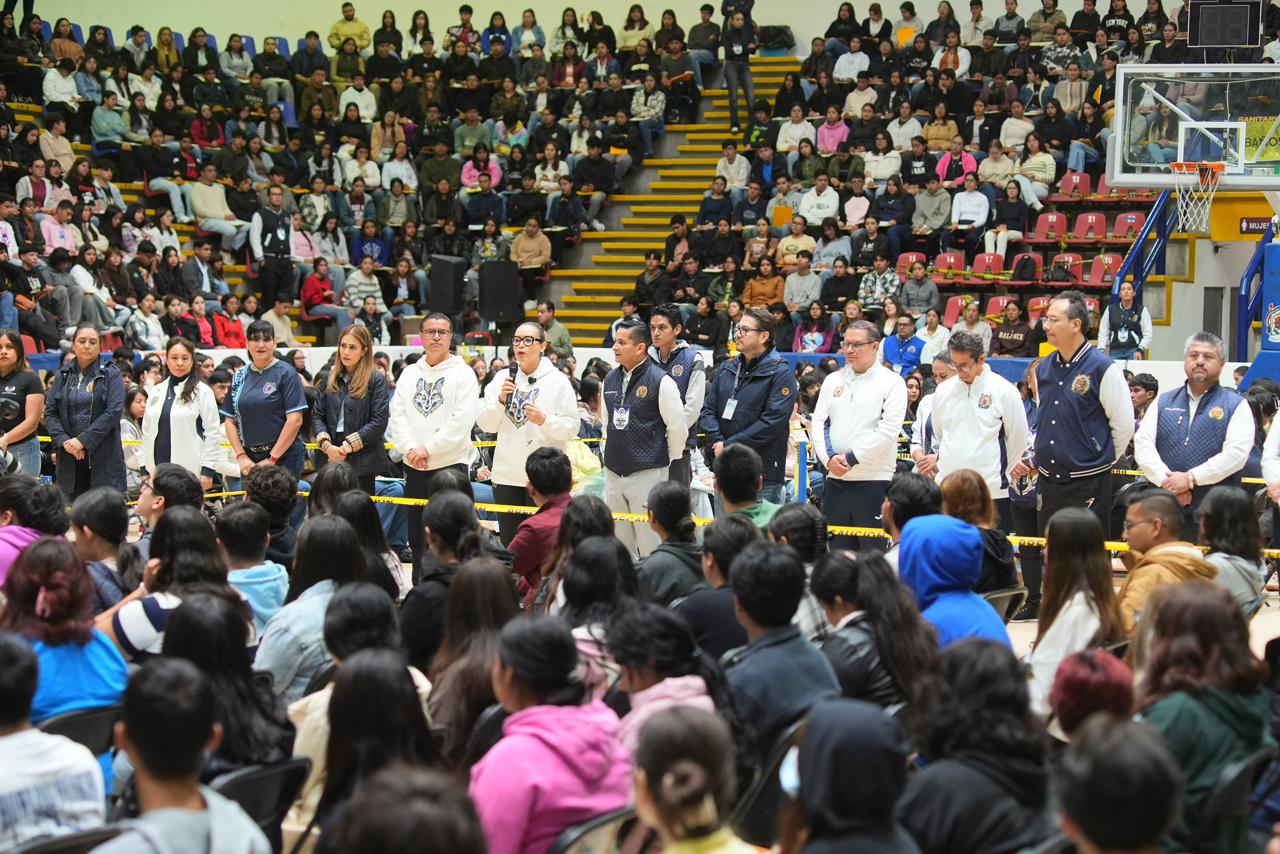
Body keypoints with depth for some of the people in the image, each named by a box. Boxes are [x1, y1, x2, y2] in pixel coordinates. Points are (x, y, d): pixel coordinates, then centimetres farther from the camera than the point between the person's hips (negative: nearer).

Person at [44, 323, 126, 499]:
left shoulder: (111, 374, 2)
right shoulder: (63, 375, 12)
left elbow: (114, 412, -9)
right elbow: (50, 412, 8)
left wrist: (83, 441, -14)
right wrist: (64, 441, -9)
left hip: (104, 458, -3)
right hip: (70, 459, 3)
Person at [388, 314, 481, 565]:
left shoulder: (463, 373, -3)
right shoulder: (410, 373, 13)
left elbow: (463, 420, -13)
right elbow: (397, 414, 6)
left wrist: (428, 449, -15)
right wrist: (410, 449, -10)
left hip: (450, 464, -5)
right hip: (414, 468, 5)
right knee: (417, 537, 12)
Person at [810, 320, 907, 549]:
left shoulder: (892, 383, -2)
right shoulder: (833, 380, 13)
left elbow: (888, 430, -11)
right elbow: (818, 423, 8)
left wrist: (851, 459, -13)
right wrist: (828, 458, -8)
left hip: (874, 481, -5)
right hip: (835, 480, 5)